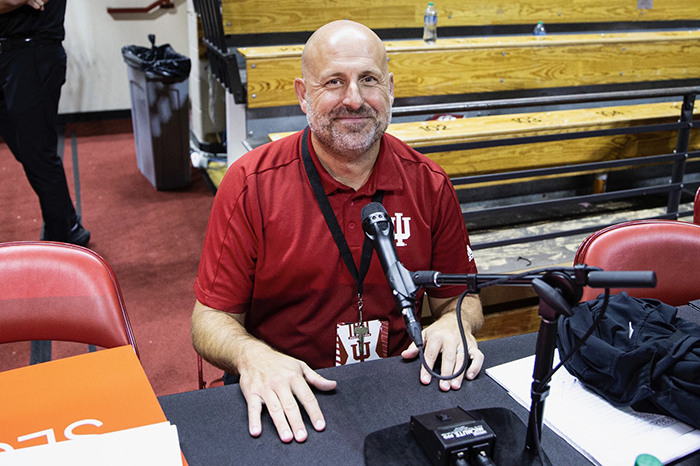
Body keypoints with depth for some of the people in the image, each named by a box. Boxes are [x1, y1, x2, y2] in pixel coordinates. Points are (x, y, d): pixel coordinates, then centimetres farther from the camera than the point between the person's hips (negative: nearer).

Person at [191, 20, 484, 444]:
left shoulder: (429, 185, 0)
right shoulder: (251, 185, -8)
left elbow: (460, 296, 11)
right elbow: (211, 319, -5)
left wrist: (456, 323, -12)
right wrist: (252, 356, -26)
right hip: (285, 407, -2)